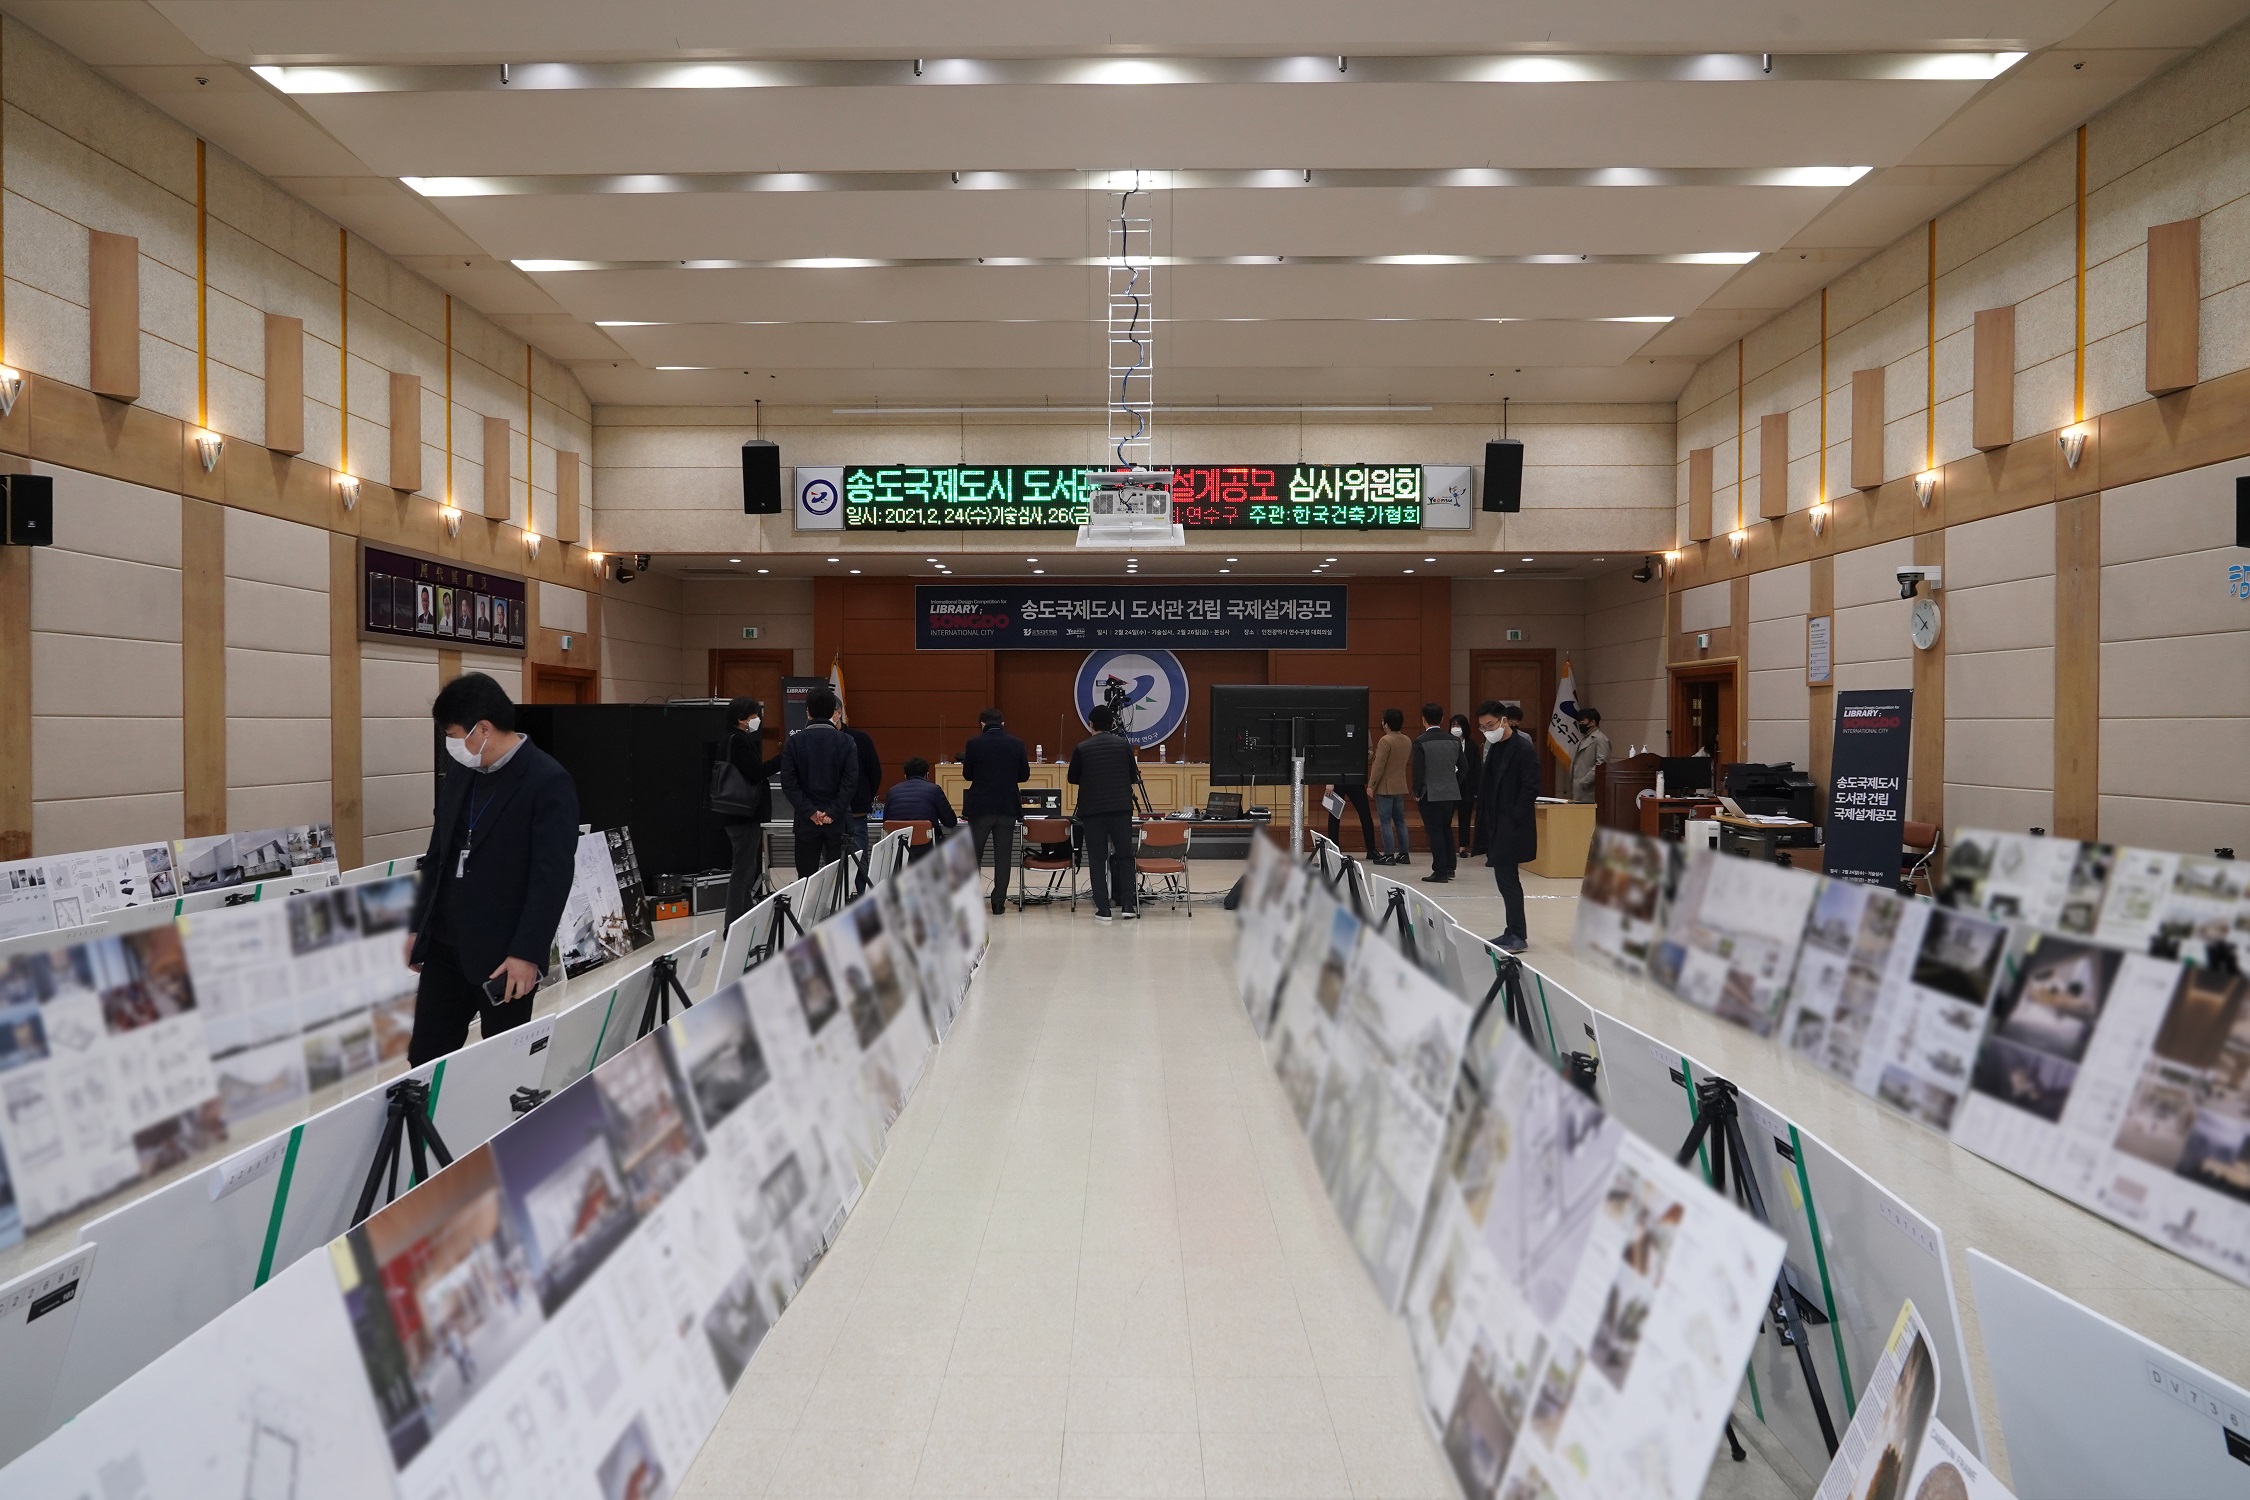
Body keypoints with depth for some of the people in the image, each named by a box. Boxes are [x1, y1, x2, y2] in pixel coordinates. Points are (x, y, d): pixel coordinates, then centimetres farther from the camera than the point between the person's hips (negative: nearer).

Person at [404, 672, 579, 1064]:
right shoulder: (460, 771, 8)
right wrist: (417, 927, 16)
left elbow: (552, 877, -18)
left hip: (504, 954, -7)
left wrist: (526, 953, -20)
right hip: (444, 945, 7)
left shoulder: (549, 782, -15)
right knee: (424, 1060, 10)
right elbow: (438, 855, 17)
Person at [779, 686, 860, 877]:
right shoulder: (846, 742, -3)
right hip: (838, 822, 0)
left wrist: (810, 811, -5)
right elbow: (850, 781, -9)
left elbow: (788, 783, -5)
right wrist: (833, 812, -7)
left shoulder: (794, 742, -1)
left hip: (806, 821, 0)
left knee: (806, 877, 6)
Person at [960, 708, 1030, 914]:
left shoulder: (974, 744, -7)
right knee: (1003, 856, 6)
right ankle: (999, 902, 6)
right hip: (1008, 807, 1)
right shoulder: (1017, 744, -2)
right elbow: (1024, 775, 5)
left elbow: (967, 775, 3)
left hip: (980, 806, -1)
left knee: (973, 855, 11)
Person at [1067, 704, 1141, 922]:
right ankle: (1128, 905, 5)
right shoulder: (1124, 745, 2)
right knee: (1124, 857, 10)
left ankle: (1102, 909, 1)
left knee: (1097, 860, 3)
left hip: (1092, 809, -1)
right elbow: (1134, 777, 7)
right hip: (1121, 808, 1)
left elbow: (1073, 779, 9)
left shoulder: (1082, 748, -1)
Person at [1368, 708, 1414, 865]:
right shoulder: (1407, 741, 8)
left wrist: (1371, 785, -12)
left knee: (1385, 822, -3)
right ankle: (1403, 854, 15)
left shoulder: (1385, 741, -16)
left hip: (1385, 787, -8)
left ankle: (1389, 855, -3)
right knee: (1400, 821, 13)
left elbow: (1379, 765, -17)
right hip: (1401, 786, 8)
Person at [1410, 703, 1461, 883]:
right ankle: (1449, 868, 21)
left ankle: (1439, 872, 0)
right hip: (1451, 794, 5)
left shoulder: (1420, 742, -12)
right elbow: (1462, 767, 7)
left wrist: (1417, 793, -3)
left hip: (1430, 794, -5)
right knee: (1446, 829, 18)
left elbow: (1418, 770, -14)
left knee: (1434, 832, -1)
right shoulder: (1454, 741, 3)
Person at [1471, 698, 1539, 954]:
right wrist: (1487, 823, 11)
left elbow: (1530, 788, -16)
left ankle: (1517, 936, -1)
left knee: (1506, 878, -7)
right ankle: (1513, 932, 19)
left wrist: (1514, 820, -17)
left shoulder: (1523, 748, -12)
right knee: (1505, 878, 11)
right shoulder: (1494, 748, 13)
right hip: (1496, 825, 8)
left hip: (1512, 827, -8)